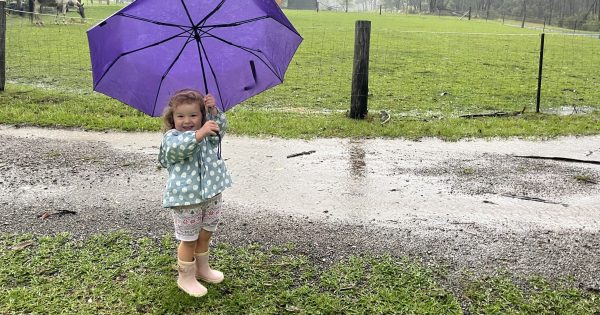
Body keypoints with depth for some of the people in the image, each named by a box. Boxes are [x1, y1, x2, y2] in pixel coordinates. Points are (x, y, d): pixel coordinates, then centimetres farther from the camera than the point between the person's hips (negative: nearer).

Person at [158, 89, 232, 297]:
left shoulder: (208, 135, 6)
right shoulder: (171, 137, -15)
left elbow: (220, 128, 1)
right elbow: (179, 147, -35)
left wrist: (214, 111, -15)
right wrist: (200, 133, -48)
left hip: (211, 194, 6)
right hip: (186, 199, -6)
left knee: (206, 235, 21)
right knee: (189, 240, 5)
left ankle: (202, 268, 43)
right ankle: (186, 278, 24)